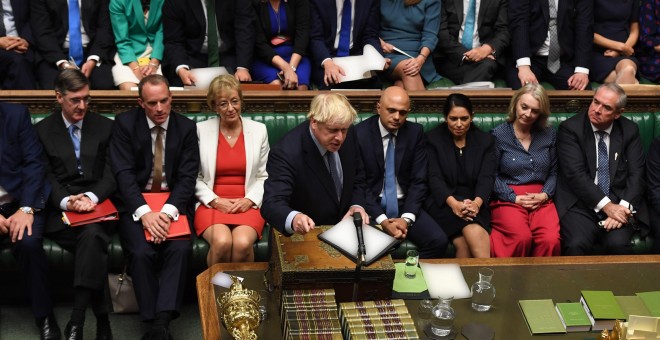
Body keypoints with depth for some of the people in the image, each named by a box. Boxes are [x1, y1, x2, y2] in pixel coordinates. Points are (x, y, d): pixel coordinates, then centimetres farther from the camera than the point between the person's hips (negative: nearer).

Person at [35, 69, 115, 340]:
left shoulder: (106, 127, 14)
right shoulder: (42, 130, 12)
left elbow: (112, 174, 6)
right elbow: (44, 177, 4)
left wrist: (92, 197, -15)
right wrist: (66, 201, -17)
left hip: (98, 205, 0)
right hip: (61, 209, 0)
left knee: (93, 235, -36)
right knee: (95, 247, -32)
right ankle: (101, 317, -19)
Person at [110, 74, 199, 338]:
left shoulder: (186, 127, 2)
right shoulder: (125, 123, -2)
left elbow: (187, 177, -4)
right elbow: (123, 173, -10)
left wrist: (168, 212, -22)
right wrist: (144, 212, -25)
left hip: (172, 203, 1)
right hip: (136, 204, -1)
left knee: (181, 248, -28)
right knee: (142, 253, -28)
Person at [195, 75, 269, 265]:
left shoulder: (258, 130, 9)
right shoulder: (201, 130, 5)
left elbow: (264, 176, 9)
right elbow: (194, 177, 5)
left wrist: (250, 200, -7)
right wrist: (215, 200, -8)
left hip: (247, 204, 1)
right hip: (212, 204, -1)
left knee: (243, 243, -31)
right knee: (221, 242, -31)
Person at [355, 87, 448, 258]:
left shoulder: (415, 132, 2)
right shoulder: (360, 133, -8)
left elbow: (418, 181, 1)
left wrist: (407, 218, -13)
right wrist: (382, 220, -19)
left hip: (404, 205, 3)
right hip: (372, 206, -3)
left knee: (438, 241, -20)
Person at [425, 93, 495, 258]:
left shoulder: (485, 140, 11)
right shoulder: (433, 139, 5)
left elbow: (487, 177, 0)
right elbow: (434, 177, -5)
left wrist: (477, 202, -22)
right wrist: (453, 203, -24)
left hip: (475, 202, 2)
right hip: (443, 202, -2)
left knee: (464, 243, -33)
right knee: (475, 233, -33)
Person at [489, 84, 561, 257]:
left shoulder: (549, 135, 14)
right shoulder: (498, 135, 3)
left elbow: (553, 172, 14)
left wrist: (544, 194, -4)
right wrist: (514, 198, -9)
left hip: (541, 200, 3)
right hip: (508, 200, -3)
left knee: (551, 240, -28)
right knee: (522, 238, -33)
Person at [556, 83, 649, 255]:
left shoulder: (630, 130, 7)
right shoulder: (570, 128, -3)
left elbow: (636, 174, 2)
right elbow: (575, 174, -12)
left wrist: (623, 207, -15)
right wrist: (606, 205, -18)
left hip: (619, 204, 2)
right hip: (581, 204, -2)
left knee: (618, 244, -28)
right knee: (577, 245, -30)